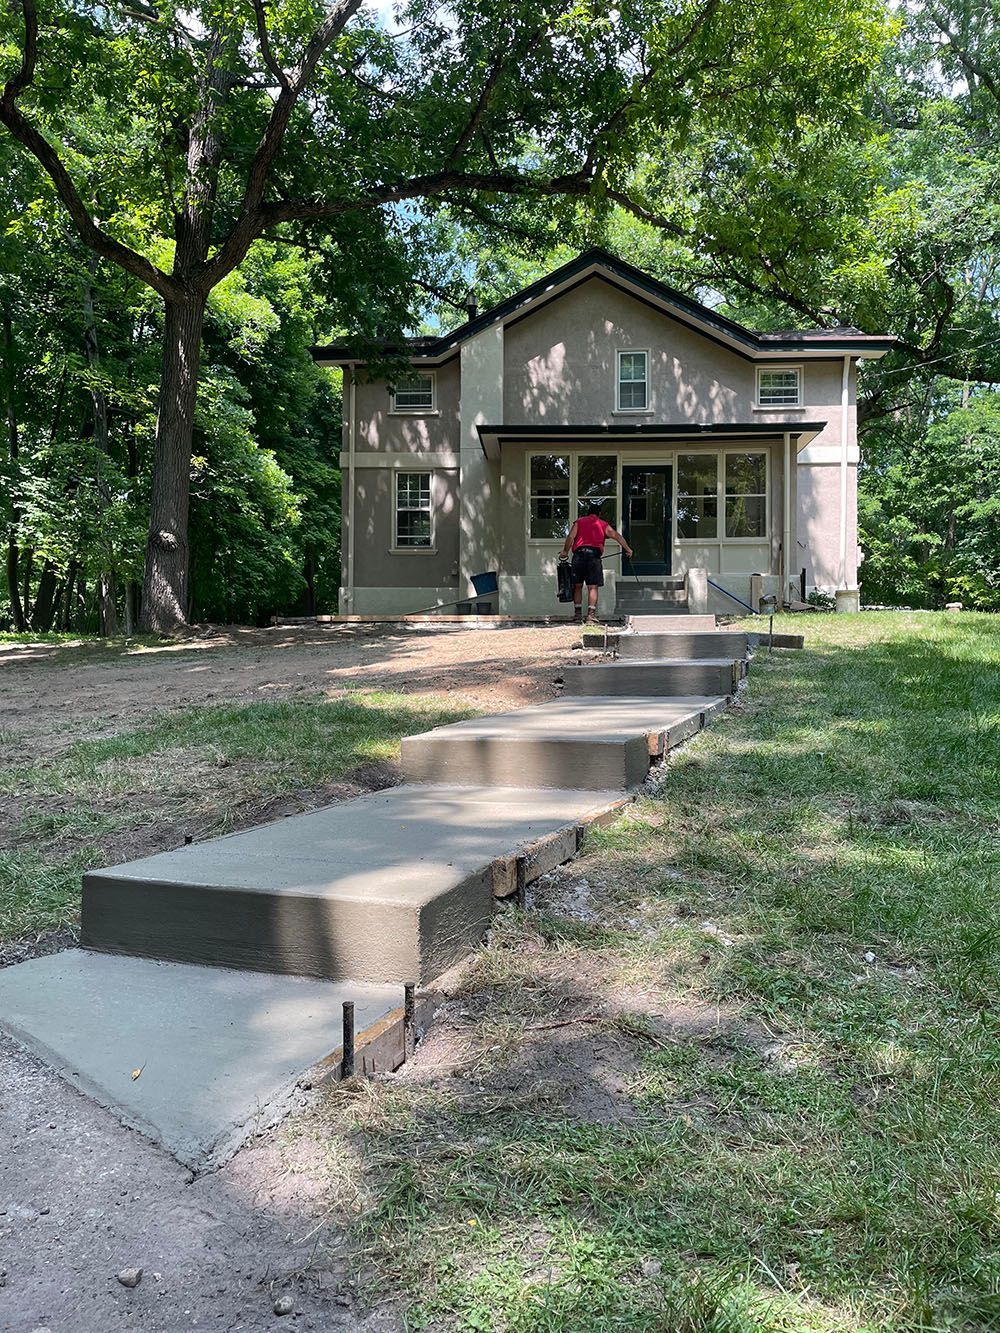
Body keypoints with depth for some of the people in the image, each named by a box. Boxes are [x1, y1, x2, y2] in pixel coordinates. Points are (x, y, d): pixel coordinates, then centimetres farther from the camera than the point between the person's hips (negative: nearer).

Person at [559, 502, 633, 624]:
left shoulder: (579, 521, 17)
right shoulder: (603, 525, 18)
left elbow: (571, 536, 2)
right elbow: (617, 536, 8)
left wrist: (565, 552, 3)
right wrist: (627, 549, 10)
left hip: (579, 553, 1)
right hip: (594, 554, -1)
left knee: (577, 585, 11)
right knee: (593, 587, -3)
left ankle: (577, 614, 11)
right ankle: (591, 615, -13)